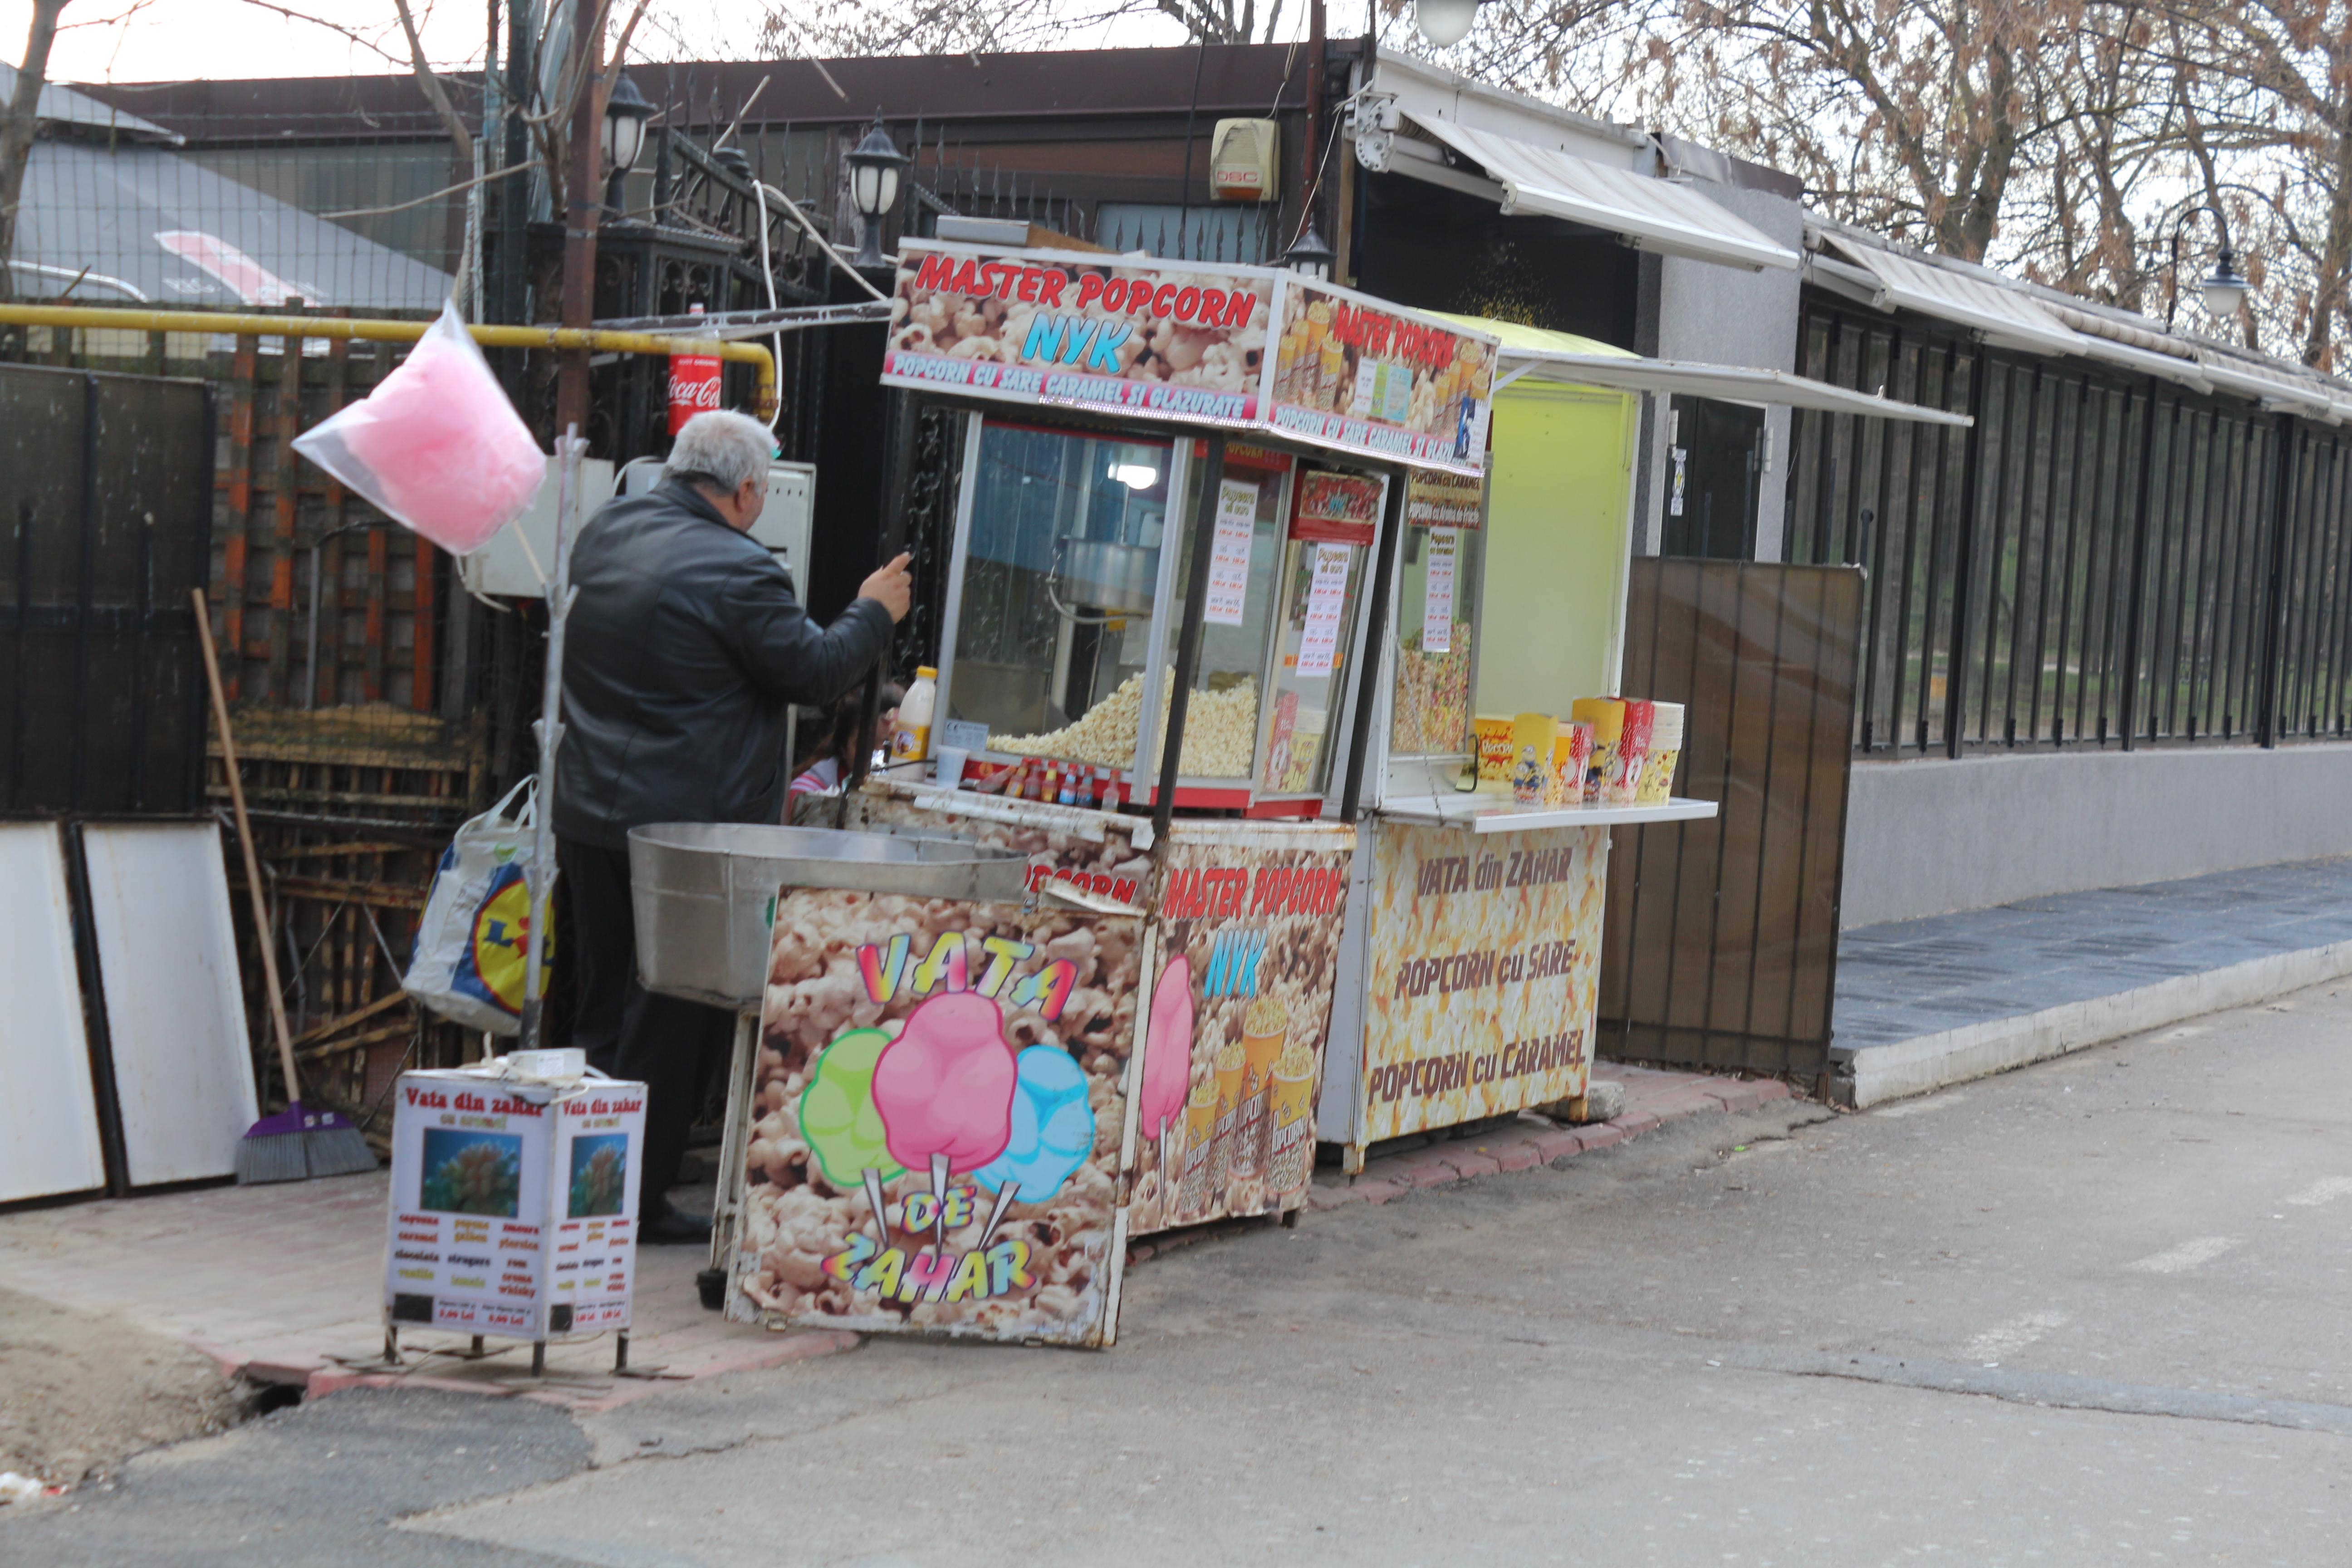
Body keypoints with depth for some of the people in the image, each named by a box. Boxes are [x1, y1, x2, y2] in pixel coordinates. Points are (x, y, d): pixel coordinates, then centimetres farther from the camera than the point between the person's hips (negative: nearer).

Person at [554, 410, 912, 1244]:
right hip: (689, 827, -8)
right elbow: (815, 671, -10)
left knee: (602, 1008, 16)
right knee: (668, 1020, 2)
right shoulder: (737, 573, -18)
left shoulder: (605, 533, 7)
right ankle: (636, 1199, 6)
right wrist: (873, 613, 7)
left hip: (590, 816, 8)